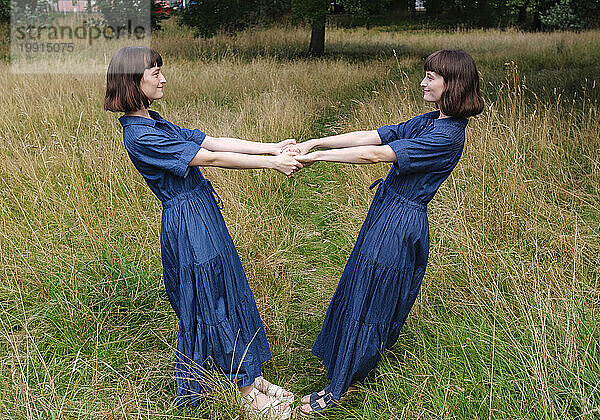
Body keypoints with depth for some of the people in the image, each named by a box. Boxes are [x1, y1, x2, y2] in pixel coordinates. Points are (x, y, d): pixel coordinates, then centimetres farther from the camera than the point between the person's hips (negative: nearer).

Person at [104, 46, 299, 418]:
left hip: (203, 215, 10)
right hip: (189, 224, -10)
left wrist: (273, 147, -1)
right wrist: (270, 163, -18)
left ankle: (252, 377, 31)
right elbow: (209, 158, -22)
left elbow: (214, 141, 5)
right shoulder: (139, 135, -19)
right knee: (213, 304, 3)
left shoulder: (154, 123, 11)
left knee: (229, 294, 16)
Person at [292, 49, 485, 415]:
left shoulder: (447, 135, -22)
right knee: (361, 288, 22)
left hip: (401, 223, -9)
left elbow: (374, 154, -27)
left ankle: (339, 387, 20)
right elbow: (370, 136, 0)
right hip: (387, 211, 9)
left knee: (367, 299, 2)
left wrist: (319, 156, -22)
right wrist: (314, 143, -7)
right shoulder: (428, 121, 8)